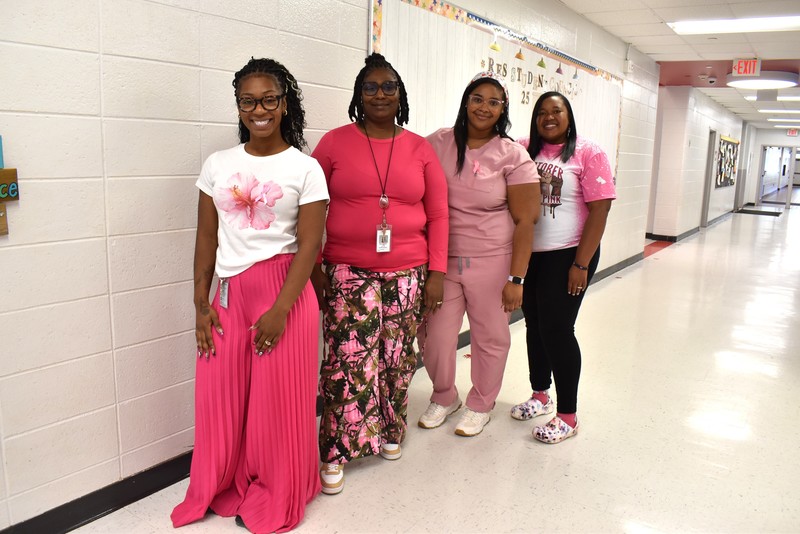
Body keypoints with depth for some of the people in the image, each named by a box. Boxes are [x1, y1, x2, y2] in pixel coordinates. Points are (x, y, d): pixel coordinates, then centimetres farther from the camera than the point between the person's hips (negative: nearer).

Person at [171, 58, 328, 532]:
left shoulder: (305, 168, -2)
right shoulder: (218, 165, 8)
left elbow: (309, 244, -8)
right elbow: (207, 238, 10)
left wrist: (279, 310, -15)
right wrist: (201, 303, 4)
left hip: (283, 291, -3)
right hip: (229, 294, 4)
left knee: (278, 399, 4)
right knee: (221, 396, 8)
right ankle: (226, 487, 32)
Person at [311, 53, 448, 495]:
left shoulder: (420, 149, 7)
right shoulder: (335, 142, 2)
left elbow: (437, 214, 7)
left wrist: (436, 271, 2)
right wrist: (314, 267, -3)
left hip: (407, 274, 2)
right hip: (348, 273, -2)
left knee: (397, 359, 10)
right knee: (348, 362, -5)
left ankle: (390, 431, 33)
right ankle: (336, 451, 11)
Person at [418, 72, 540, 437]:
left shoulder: (512, 155, -4)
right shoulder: (438, 143, 2)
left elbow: (525, 221, -5)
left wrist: (516, 278, -9)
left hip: (492, 262, -1)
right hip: (442, 260, 2)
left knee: (490, 338, 10)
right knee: (435, 337, 4)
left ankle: (480, 405, 35)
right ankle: (444, 398, 33)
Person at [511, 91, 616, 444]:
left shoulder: (588, 153, -6)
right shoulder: (526, 150, 6)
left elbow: (600, 209, -10)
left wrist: (581, 264, -15)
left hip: (567, 256, -5)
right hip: (529, 254, 5)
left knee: (557, 330, -3)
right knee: (535, 326, 14)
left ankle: (568, 416, 11)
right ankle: (540, 396, 33)